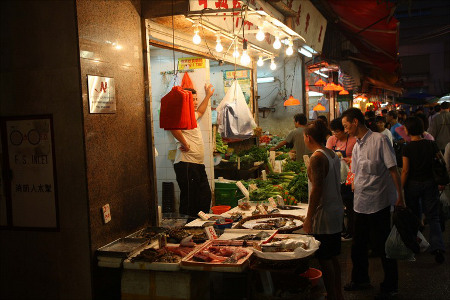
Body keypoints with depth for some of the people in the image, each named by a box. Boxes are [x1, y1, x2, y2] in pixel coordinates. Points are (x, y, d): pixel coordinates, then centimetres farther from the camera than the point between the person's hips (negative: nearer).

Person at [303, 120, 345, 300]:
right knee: (333, 257, 18)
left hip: (324, 215, -9)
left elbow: (317, 189, -23)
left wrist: (309, 217, -19)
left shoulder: (317, 158, -18)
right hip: (337, 211, 9)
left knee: (325, 259, 1)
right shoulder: (333, 155, 9)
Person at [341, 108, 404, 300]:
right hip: (361, 204, 8)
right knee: (359, 244, 17)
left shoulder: (379, 140, -11)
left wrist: (400, 197, -14)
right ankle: (360, 279, 35)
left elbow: (393, 169, -12)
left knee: (382, 246, 2)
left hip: (379, 203, -7)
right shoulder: (357, 146, 11)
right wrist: (354, 197, 16)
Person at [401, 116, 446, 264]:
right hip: (430, 183, 2)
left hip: (413, 184, -2)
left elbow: (405, 170, -13)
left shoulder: (407, 148, -12)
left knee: (414, 216, 16)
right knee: (433, 217, 5)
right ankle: (437, 247, -11)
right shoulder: (431, 144, -3)